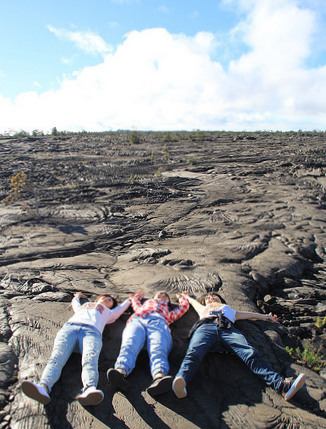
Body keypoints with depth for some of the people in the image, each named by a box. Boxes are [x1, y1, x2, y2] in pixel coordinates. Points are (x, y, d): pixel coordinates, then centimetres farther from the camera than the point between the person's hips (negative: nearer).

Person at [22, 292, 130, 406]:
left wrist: (129, 300, 72)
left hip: (92, 331, -2)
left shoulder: (108, 313, 42)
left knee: (90, 360, -36)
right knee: (56, 358, -30)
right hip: (69, 327, 2)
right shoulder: (83, 305, 45)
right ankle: (43, 387, -55)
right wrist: (77, 296, 81)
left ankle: (89, 389, -62)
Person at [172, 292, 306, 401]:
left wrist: (266, 316, 58)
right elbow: (193, 301, 64)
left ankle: (282, 384, -47)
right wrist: (186, 296, 83)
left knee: (251, 354, -28)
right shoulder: (203, 309, 47)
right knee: (193, 353, -35)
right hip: (205, 327, -1)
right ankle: (181, 381, -61)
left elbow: (248, 315, 52)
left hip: (228, 329, 1)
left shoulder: (229, 309, 47)